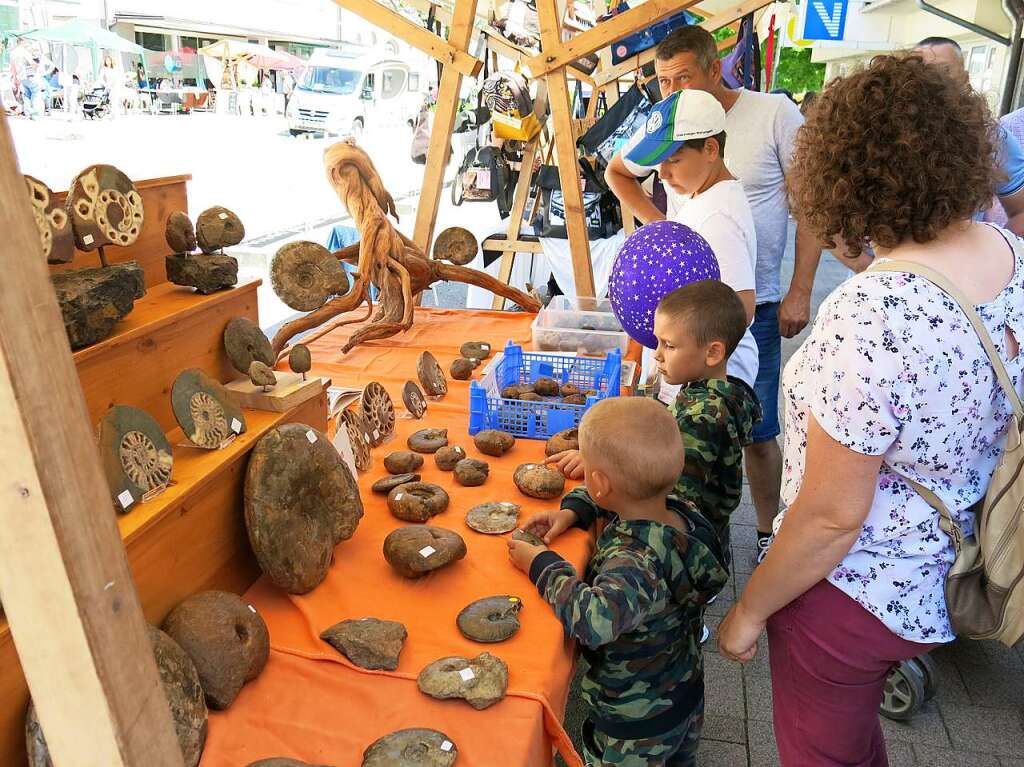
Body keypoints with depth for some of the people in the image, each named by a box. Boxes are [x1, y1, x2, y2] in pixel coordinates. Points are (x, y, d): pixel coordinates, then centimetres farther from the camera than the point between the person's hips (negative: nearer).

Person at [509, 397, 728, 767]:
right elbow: (616, 496, 4)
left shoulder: (636, 561, -40)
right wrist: (572, 510, -10)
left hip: (637, 730, -7)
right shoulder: (685, 512, -15)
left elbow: (595, 620, -55)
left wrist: (543, 566, -38)